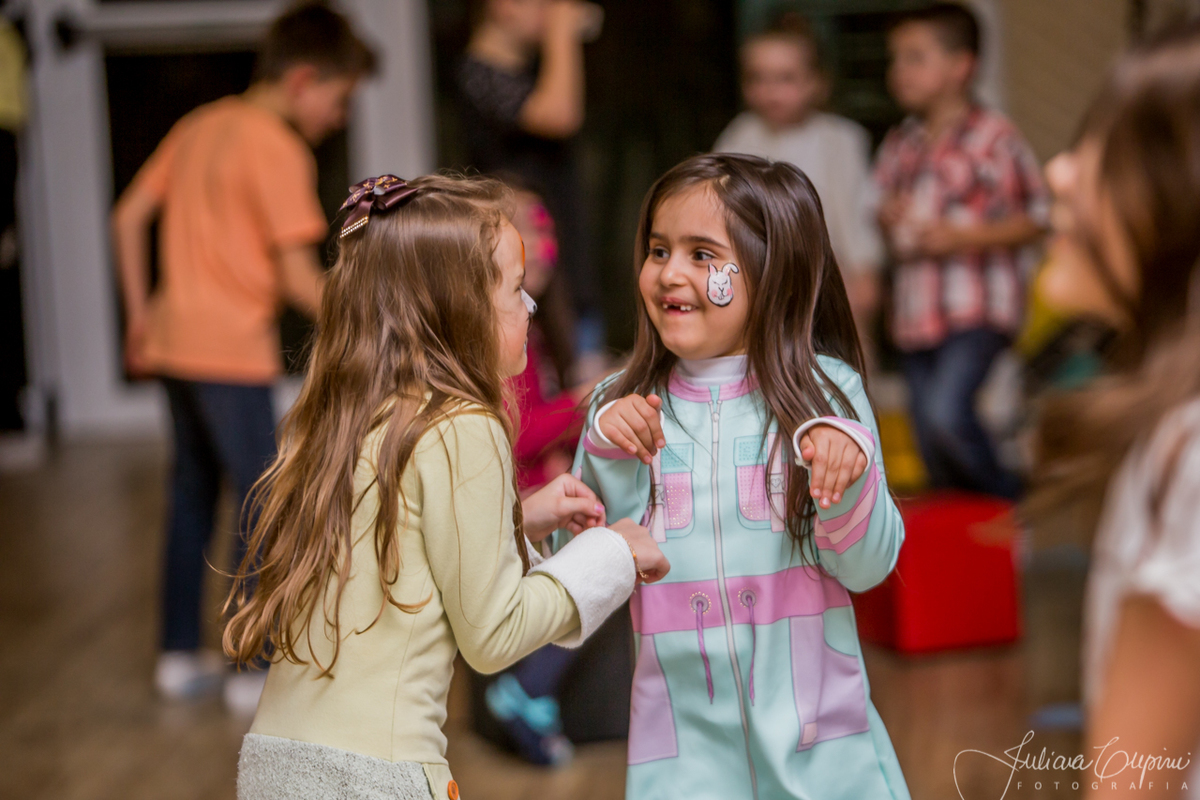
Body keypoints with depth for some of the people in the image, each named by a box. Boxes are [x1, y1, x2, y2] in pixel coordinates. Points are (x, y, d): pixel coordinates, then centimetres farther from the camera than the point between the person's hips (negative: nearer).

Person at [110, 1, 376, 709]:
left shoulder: (199, 126, 13)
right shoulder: (279, 151, -13)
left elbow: (129, 217, 15)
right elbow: (299, 278, -17)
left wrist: (141, 311, 21)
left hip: (174, 342, 9)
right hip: (232, 351, -9)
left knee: (194, 491, 16)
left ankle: (181, 655, 23)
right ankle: (260, 671, 0)